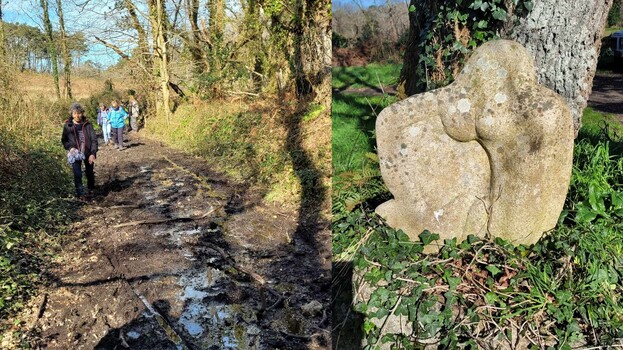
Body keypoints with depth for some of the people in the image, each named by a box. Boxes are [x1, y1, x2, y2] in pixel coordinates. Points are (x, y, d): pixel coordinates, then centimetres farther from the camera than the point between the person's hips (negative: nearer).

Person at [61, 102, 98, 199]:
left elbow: (94, 140, -5)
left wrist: (93, 154, -14)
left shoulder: (87, 125, -5)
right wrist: (70, 147, -12)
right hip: (75, 154, 0)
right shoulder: (67, 125, -2)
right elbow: (64, 140, 8)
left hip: (88, 153, 0)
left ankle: (90, 190, 36)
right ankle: (80, 193, -1)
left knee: (90, 173, 13)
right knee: (77, 174, -13)